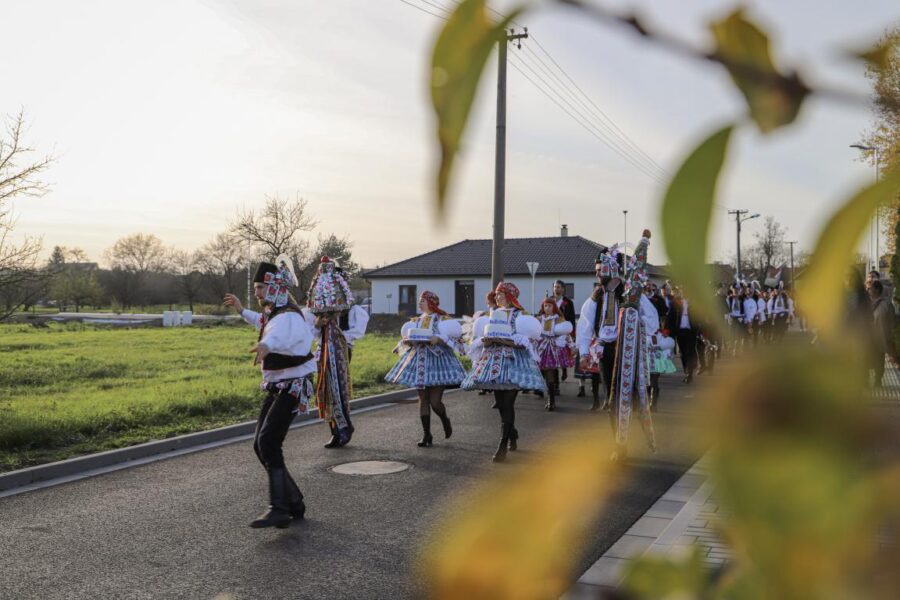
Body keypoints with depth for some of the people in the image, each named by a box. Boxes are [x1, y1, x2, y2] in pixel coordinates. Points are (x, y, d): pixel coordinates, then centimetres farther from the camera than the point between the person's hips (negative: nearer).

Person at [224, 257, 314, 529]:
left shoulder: (289, 317, -21)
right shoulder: (273, 313, 11)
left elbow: (281, 334, -47)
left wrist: (266, 345, -68)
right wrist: (241, 310, 46)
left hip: (293, 387, -10)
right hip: (276, 386, 10)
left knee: (268, 440, -23)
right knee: (260, 445, 6)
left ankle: (279, 509, -24)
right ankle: (294, 502, 15)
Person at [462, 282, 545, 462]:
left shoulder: (520, 314, -1)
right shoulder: (493, 313, 15)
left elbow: (524, 342, -11)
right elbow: (483, 335, 16)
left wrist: (503, 340, -17)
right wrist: (486, 341, -6)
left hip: (512, 359, -6)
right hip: (493, 359, 6)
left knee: (507, 404, -10)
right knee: (500, 403, 10)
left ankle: (503, 446, -10)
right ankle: (513, 435, 31)